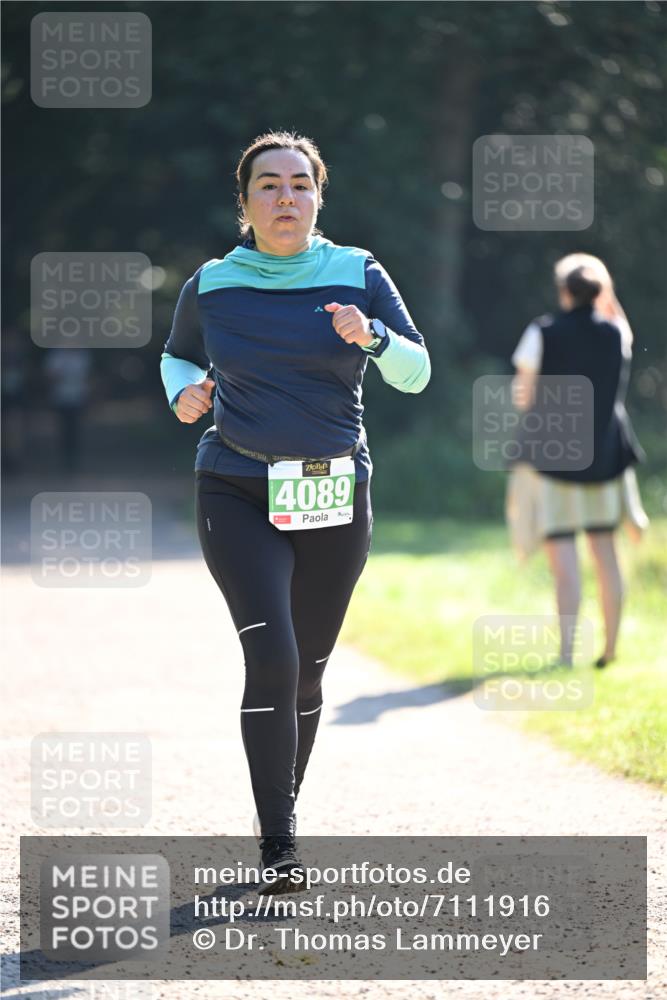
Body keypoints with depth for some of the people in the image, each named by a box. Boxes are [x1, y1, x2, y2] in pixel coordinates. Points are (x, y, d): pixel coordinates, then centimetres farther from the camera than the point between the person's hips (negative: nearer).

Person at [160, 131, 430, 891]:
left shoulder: (357, 275, 2)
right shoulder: (210, 286, 2)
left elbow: (417, 374, -1)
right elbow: (177, 356, 20)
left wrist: (371, 337, -21)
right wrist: (183, 393, -3)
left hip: (335, 499, 2)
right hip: (238, 495, -2)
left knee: (307, 670, 7)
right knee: (271, 655, -18)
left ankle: (281, 815, 26)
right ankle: (277, 846, -14)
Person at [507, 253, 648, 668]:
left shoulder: (543, 334, -9)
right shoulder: (616, 332, 0)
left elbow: (523, 398, -8)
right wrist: (609, 299, 20)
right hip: (604, 453, 3)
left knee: (564, 558, -5)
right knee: (605, 552, 12)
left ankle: (567, 652, -11)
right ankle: (611, 647, 15)